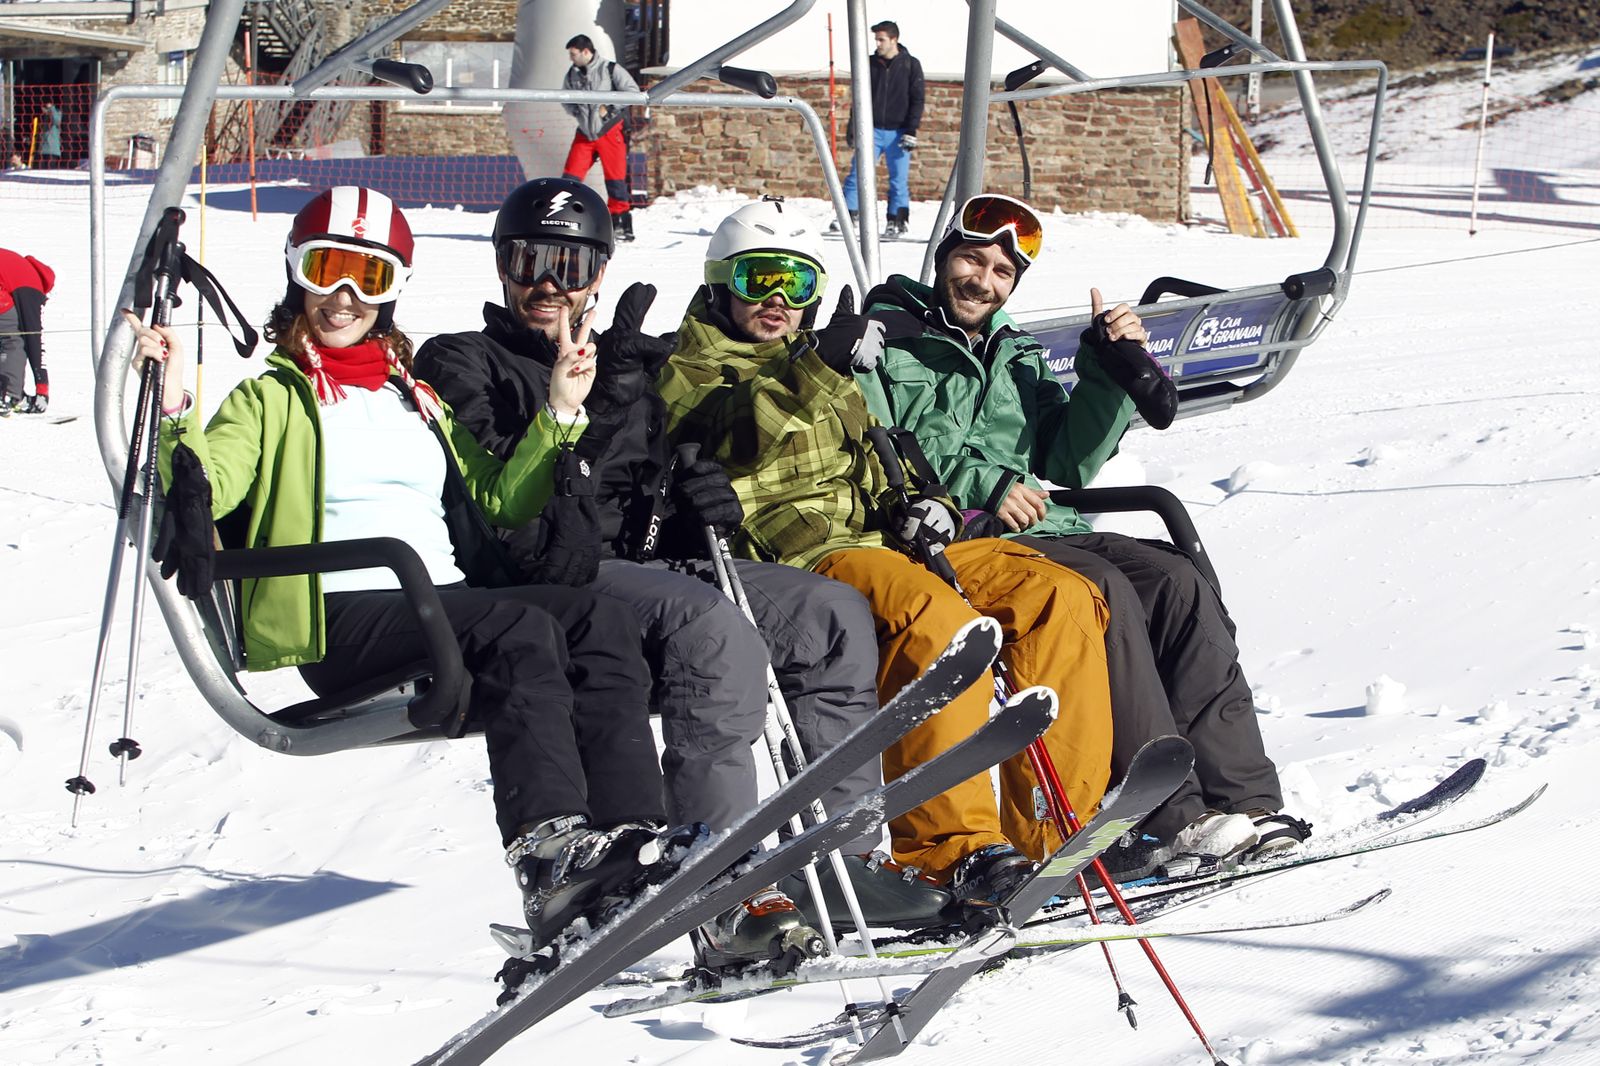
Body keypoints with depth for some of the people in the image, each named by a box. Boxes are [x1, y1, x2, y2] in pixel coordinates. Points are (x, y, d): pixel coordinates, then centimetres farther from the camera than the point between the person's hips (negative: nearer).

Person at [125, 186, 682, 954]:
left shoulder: (414, 395, 30)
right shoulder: (271, 399, 14)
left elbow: (498, 501, 23)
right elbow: (204, 492, -5)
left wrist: (559, 415, 13)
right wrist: (175, 414, -22)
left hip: (450, 601, 5)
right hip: (342, 617, -5)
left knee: (601, 621, -23)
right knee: (521, 631, -33)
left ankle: (632, 839, -38)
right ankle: (549, 855, -48)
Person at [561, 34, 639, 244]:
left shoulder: (610, 69, -9)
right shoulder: (572, 74, 6)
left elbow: (632, 91, -10)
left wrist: (609, 107, -16)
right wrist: (575, 110, 0)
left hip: (609, 131, -4)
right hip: (584, 133, 4)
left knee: (615, 178, -2)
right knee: (570, 177, -3)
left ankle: (621, 224, 6)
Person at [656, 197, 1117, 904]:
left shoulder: (825, 376, 31)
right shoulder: (693, 371, 7)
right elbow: (739, 437, -14)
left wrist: (913, 505, 12)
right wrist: (818, 370, -29)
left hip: (884, 544, 8)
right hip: (794, 558, -8)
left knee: (1062, 598, -9)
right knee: (938, 621, -36)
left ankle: (1060, 828, -13)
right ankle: (948, 847, -37)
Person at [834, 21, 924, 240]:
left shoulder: (911, 65, 0)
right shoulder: (870, 64, 7)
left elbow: (917, 100, -1)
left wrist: (911, 131, -8)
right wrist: (853, 127, 12)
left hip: (898, 132, -2)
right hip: (872, 130, 2)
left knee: (899, 178, 1)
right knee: (858, 171, -8)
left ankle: (897, 222, 9)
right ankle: (849, 214, -6)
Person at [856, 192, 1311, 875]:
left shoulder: (1020, 359, 26)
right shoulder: (882, 345, 7)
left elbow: (1066, 466, 13)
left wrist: (1109, 372, 2)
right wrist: (977, 483, -18)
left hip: (1048, 532, 7)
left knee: (1178, 582, -18)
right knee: (1104, 591, -30)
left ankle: (1244, 797, -23)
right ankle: (1172, 816, -33)